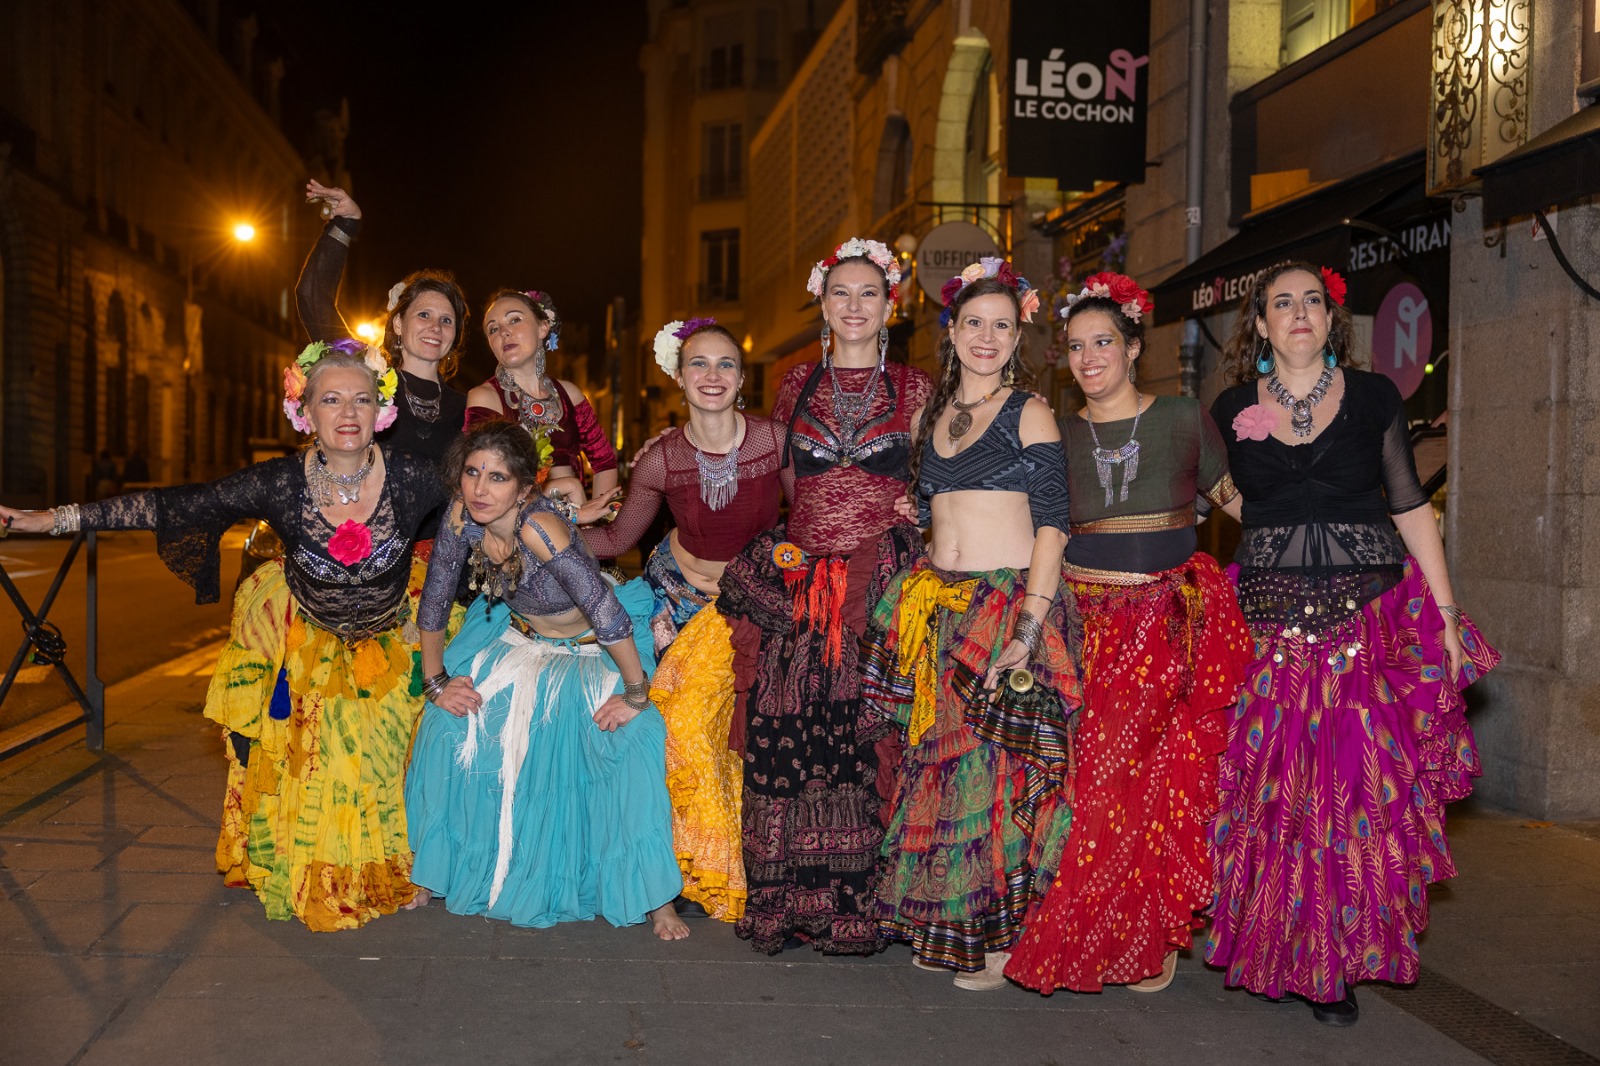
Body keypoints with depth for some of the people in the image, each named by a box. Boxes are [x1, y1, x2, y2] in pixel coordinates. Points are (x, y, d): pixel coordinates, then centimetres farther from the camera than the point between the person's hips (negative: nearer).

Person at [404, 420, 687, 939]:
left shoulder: (539, 527, -36)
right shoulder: (461, 517, -17)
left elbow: (610, 617, -38)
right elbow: (434, 603, -2)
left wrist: (637, 694, -31)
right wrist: (436, 680, -4)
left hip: (592, 652, -6)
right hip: (517, 641, 6)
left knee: (628, 749, -26)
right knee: (448, 730, -7)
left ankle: (656, 898, -11)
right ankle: (442, 868, 17)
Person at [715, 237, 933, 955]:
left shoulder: (913, 390, 8)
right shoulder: (797, 385, 14)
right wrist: (779, 545, 10)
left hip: (883, 581, -2)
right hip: (800, 581, 2)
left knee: (870, 738, -5)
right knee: (785, 737, -3)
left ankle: (855, 901, 7)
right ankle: (784, 898, 9)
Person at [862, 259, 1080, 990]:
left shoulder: (1029, 414, -2)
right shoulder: (932, 415, 14)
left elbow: (1052, 525, -8)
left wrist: (1030, 628, -17)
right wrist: (919, 601, 7)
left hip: (1008, 608, -5)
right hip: (936, 608, 5)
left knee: (997, 768, -2)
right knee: (936, 764, 8)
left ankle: (1002, 938, 11)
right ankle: (942, 927, 21)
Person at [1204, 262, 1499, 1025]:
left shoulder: (1373, 396, 5)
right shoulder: (1232, 409, 7)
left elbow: (1409, 505, 5)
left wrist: (1445, 610, 1)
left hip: (1370, 616, 0)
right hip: (1269, 618, 1)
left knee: (1361, 785, -1)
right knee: (1271, 786, 0)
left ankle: (1337, 961, 15)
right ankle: (1280, 951, 16)